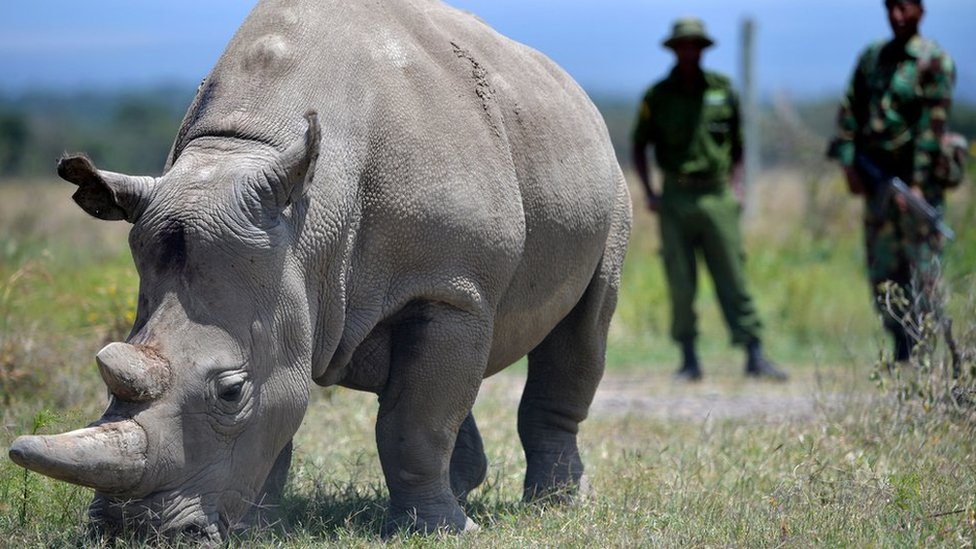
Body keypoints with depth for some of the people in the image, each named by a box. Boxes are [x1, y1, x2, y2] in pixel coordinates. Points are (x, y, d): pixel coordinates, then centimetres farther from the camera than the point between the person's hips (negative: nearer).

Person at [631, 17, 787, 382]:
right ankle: (689, 359, 8)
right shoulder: (658, 97, 4)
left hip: (717, 197, 0)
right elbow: (639, 147, 12)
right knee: (681, 285, 1)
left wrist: (736, 187, 6)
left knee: (734, 279, -3)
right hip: (676, 198, 0)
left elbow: (736, 145, 16)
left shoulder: (722, 91, 7)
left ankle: (755, 356, -3)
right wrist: (648, 193, 2)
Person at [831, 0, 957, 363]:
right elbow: (850, 111, 12)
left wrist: (916, 183, -18)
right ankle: (902, 351, 15)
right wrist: (848, 163, 1)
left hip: (918, 176, -6)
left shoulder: (934, 62, -7)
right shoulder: (872, 57, 11)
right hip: (877, 176, 6)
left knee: (922, 273, -6)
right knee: (883, 273, 7)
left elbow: (933, 125, -13)